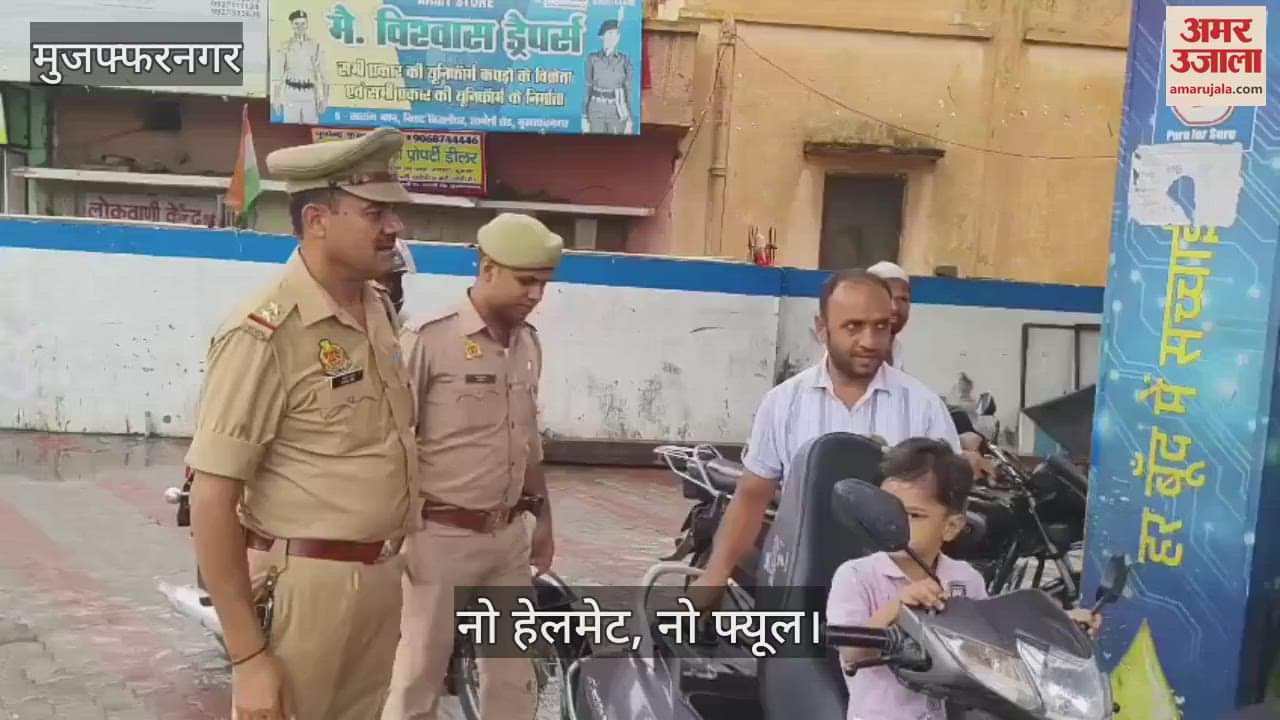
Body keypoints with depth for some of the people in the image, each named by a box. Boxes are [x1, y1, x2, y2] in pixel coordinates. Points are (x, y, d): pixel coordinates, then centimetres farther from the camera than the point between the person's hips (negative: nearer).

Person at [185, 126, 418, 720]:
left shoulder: (379, 311, 7)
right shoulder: (265, 334, -18)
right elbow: (211, 501, -18)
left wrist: (386, 567, 17)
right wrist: (248, 656, -18)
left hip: (380, 579, 7)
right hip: (305, 585, -7)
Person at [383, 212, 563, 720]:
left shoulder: (529, 344, 8)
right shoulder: (429, 340, -14)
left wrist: (542, 515, 19)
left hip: (509, 536, 7)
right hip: (441, 536, -6)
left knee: (513, 672, 15)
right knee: (420, 672, 6)